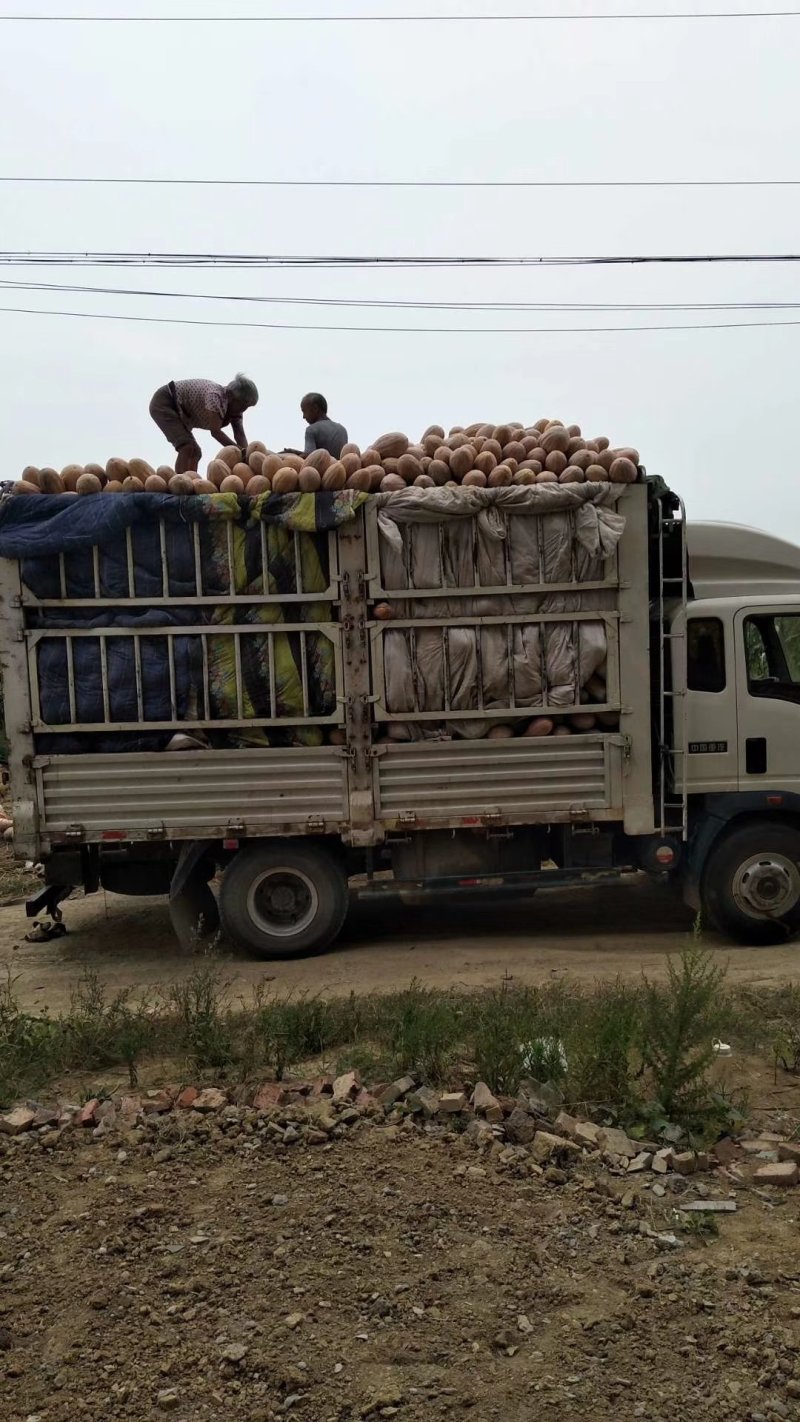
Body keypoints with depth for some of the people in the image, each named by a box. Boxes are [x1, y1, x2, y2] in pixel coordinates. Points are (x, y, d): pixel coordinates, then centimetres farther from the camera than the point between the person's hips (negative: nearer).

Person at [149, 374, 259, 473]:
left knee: (195, 452, 5)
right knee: (187, 447, -25)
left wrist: (245, 455, -32)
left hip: (179, 411, 10)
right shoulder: (215, 395, -31)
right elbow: (215, 431, -37)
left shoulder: (235, 407, -6)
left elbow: (240, 435, -15)